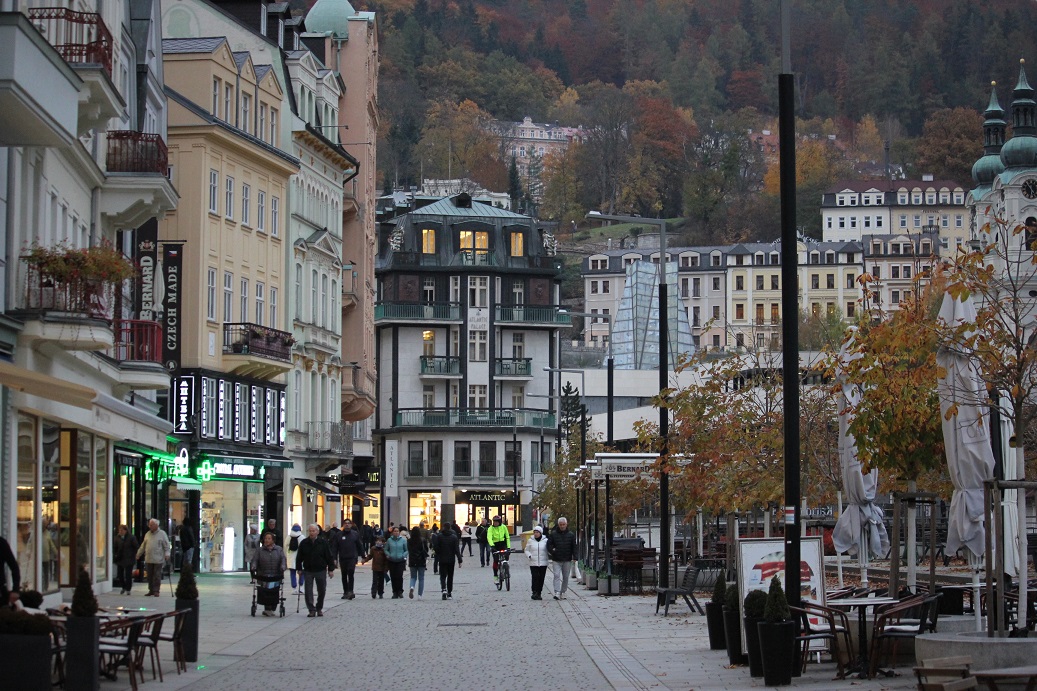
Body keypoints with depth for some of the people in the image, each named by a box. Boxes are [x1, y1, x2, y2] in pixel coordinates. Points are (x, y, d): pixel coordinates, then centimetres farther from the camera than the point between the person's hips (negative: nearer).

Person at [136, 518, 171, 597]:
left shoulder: (162, 534, 0)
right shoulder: (147, 534, 15)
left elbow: (167, 546, -2)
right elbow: (143, 546, 23)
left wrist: (167, 554, -14)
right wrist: (138, 554, 25)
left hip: (158, 560, -5)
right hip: (148, 559, 5)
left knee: (157, 575, -5)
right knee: (150, 576, 7)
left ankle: (156, 591, -1)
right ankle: (151, 590, 14)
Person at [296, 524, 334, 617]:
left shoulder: (323, 542, -3)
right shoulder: (303, 543, 0)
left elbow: (329, 557, 0)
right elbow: (299, 558, 8)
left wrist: (331, 569, -3)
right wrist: (299, 568, 4)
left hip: (321, 571, -1)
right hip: (308, 571, 1)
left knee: (321, 591, 7)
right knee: (308, 592, -5)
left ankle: (319, 609, 23)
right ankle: (312, 610, 0)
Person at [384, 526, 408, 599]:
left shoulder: (403, 540, 1)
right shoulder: (389, 540, 5)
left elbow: (406, 550, 7)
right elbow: (386, 550, 12)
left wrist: (403, 556, -10)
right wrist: (388, 555, -6)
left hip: (401, 561, -2)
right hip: (392, 562, 2)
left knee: (399, 576, -12)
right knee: (393, 577, 2)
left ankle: (400, 592, 1)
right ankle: (395, 592, 12)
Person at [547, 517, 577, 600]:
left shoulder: (571, 534, 4)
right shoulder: (553, 534, 2)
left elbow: (574, 547, 3)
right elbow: (549, 544, 6)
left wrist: (575, 557, -6)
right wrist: (552, 551, -12)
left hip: (567, 560, 1)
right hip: (556, 560, -1)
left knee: (565, 577, 7)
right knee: (557, 575, -12)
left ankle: (563, 592, 16)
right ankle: (557, 592, -18)